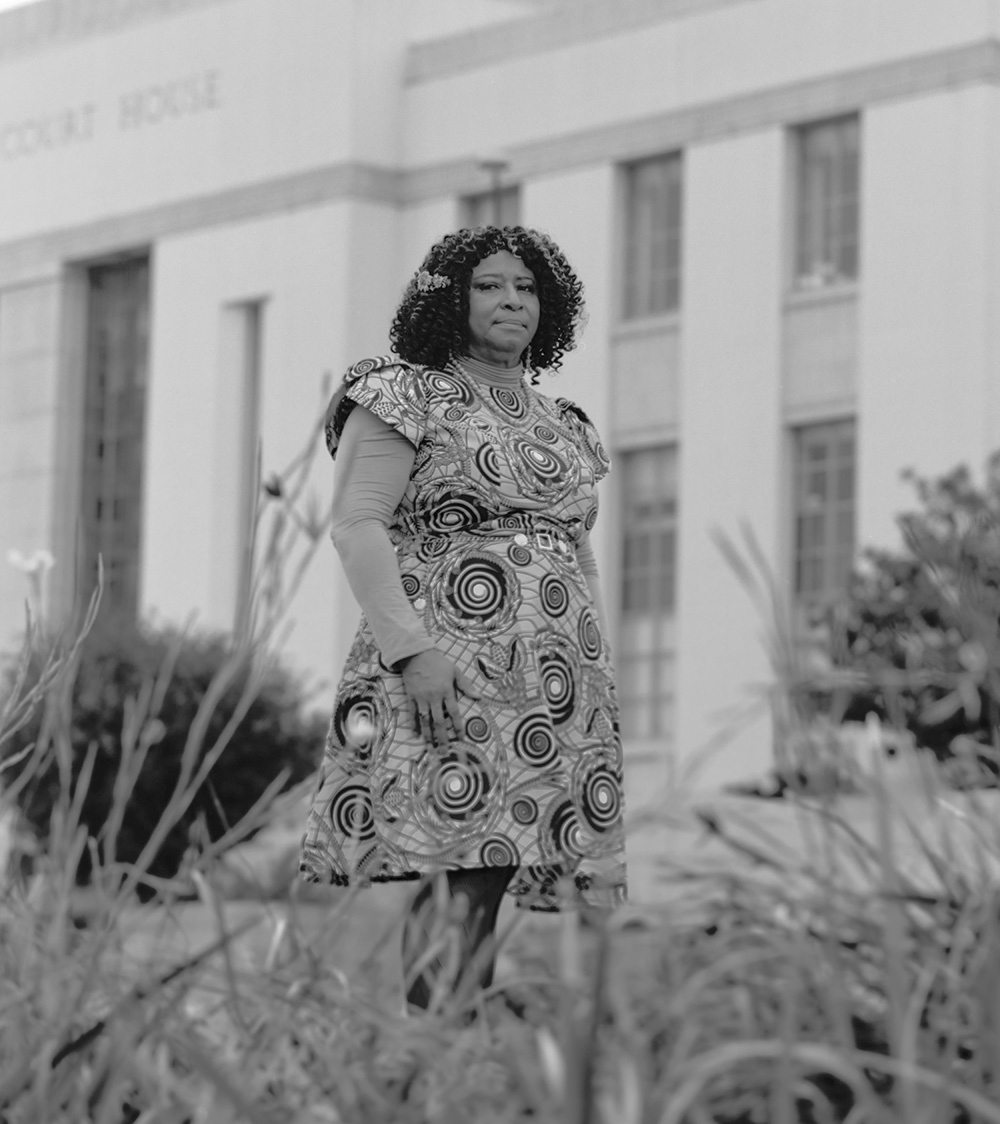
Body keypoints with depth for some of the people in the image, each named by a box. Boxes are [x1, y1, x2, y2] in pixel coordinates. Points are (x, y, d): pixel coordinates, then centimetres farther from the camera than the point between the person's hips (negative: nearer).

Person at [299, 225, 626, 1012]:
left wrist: (600, 673, 18)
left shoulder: (566, 426, 22)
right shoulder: (406, 399, 2)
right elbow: (358, 526, -7)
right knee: (460, 872, -16)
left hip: (561, 683, 6)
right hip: (449, 670, -6)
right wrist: (410, 648, -19)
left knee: (496, 871, 0)